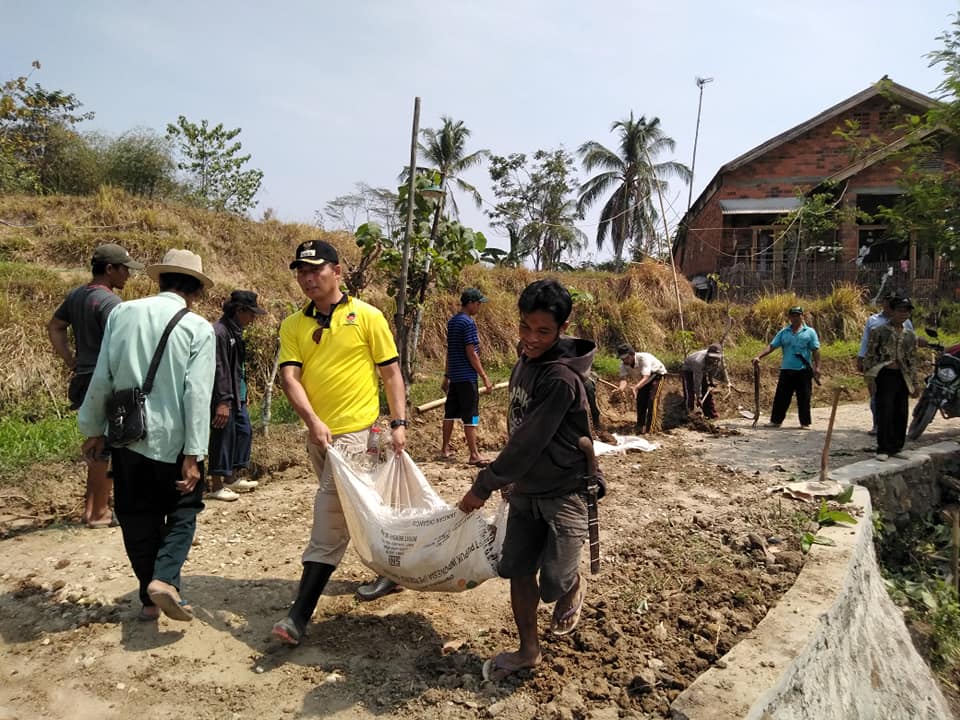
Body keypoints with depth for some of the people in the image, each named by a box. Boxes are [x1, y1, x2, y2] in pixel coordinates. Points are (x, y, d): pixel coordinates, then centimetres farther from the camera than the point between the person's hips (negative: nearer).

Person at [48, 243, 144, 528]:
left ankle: (91, 506, 29)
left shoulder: (75, 295, 11)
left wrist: (72, 363, 16)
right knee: (108, 448, 1)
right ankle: (100, 513, 10)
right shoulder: (109, 301, -18)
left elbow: (54, 327, 20)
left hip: (84, 379, 9)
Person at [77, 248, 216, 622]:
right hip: (172, 439, -3)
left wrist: (93, 429, 14)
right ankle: (164, 578, -6)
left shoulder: (122, 313, 1)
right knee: (183, 510, 15)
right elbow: (197, 393, -14)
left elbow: (102, 377, 2)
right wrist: (193, 454, -12)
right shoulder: (198, 328, -8)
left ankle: (149, 599, 26)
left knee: (138, 518, 16)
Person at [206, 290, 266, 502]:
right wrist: (223, 401, -23)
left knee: (244, 432, 16)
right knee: (223, 438, -2)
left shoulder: (235, 331, 13)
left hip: (237, 396, 10)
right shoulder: (219, 332, -18)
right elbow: (219, 369, -22)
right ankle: (216, 486, 10)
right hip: (223, 398, -10)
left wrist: (243, 393, 19)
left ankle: (231, 478, 29)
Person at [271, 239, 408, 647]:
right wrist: (313, 421, -21)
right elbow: (289, 376, -6)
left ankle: (300, 615, -1)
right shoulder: (293, 325, 5)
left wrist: (399, 422, -9)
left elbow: (391, 372, -2)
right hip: (317, 433, 6)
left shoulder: (367, 316, -5)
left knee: (329, 521, -6)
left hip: (355, 431, -6)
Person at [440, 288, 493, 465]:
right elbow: (471, 353, -18)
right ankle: (474, 455, -2)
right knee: (470, 416, -5)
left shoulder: (452, 322, 12)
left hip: (454, 376, 9)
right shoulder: (468, 322, -15)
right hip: (467, 377, -9)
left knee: (450, 412, 13)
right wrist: (484, 376, -14)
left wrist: (446, 375, 22)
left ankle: (445, 449, 21)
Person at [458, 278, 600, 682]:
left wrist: (483, 486, -16)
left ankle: (574, 587, 32)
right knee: (518, 570, 9)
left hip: (565, 493, -7)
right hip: (525, 490, 7)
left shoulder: (562, 378, -24)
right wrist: (507, 481, 16)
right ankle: (528, 651, 29)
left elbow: (529, 442, -23)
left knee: (553, 584, -4)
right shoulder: (524, 363, 3)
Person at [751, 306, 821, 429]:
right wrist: (759, 357, -12)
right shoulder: (783, 332, 9)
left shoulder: (810, 332, 3)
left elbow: (815, 350, -1)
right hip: (786, 370, 2)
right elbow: (771, 346, 1)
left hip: (804, 370, -2)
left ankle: (805, 422, 11)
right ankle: (776, 420, 12)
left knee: (804, 398, 2)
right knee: (781, 397, 5)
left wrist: (817, 367, -8)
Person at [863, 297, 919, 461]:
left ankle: (896, 448, 19)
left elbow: (912, 360, 16)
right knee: (885, 414, -7)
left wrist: (915, 382, 13)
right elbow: (870, 355, -4)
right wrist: (869, 375, -11)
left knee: (900, 415, 8)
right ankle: (883, 449, 0)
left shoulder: (910, 335, 12)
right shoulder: (878, 331, -3)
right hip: (884, 375, -5)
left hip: (902, 377, 5)